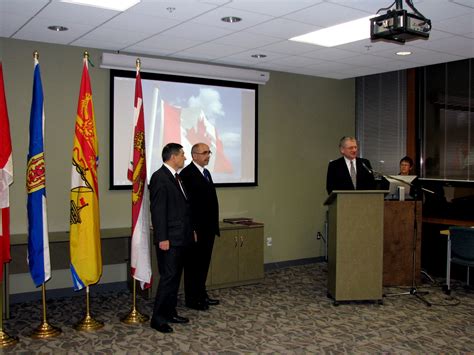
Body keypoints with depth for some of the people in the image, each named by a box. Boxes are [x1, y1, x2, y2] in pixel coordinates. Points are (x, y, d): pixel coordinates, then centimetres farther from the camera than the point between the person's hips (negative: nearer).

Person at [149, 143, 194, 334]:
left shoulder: (175, 177, 16)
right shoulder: (159, 177, -13)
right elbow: (158, 210, -18)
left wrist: (190, 231, 17)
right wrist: (162, 238, -20)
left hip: (181, 238, 9)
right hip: (169, 239, -9)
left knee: (175, 276, 14)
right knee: (168, 277, -6)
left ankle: (170, 312, 24)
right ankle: (158, 318, 3)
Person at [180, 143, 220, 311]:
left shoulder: (206, 172, 15)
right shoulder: (187, 174, -14)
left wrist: (214, 225, 15)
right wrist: (191, 230, -20)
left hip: (208, 228, 9)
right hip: (196, 229, -9)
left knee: (204, 263, 16)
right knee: (193, 264, 2)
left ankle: (201, 295, 26)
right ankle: (192, 299, 12)